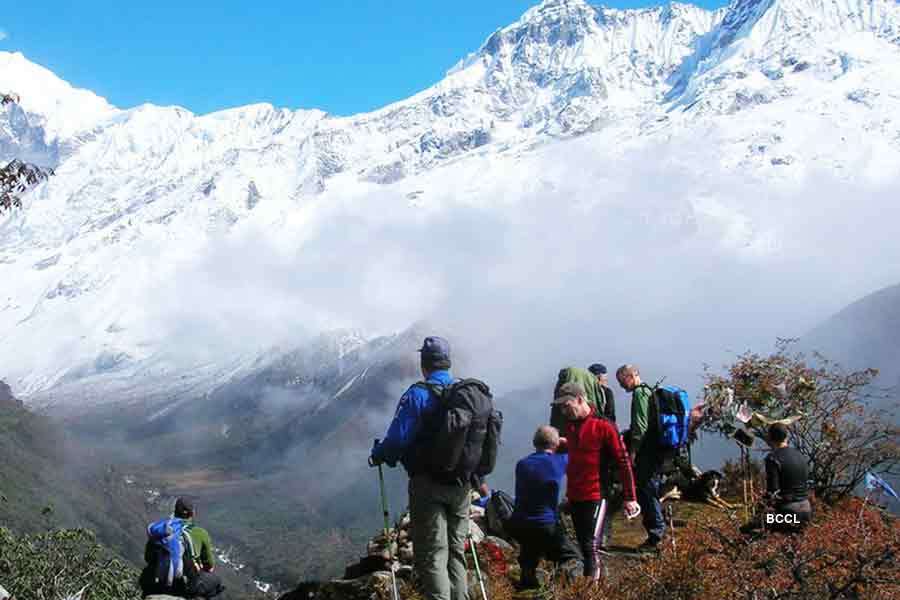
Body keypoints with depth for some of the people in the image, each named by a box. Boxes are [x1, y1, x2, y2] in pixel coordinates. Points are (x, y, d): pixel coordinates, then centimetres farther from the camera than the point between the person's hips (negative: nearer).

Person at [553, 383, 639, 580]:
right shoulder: (570, 426, 10)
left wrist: (629, 498, -12)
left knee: (591, 546, -12)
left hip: (595, 496, -7)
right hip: (574, 496, 7)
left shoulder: (603, 426, -12)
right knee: (583, 545, 12)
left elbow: (623, 461, -11)